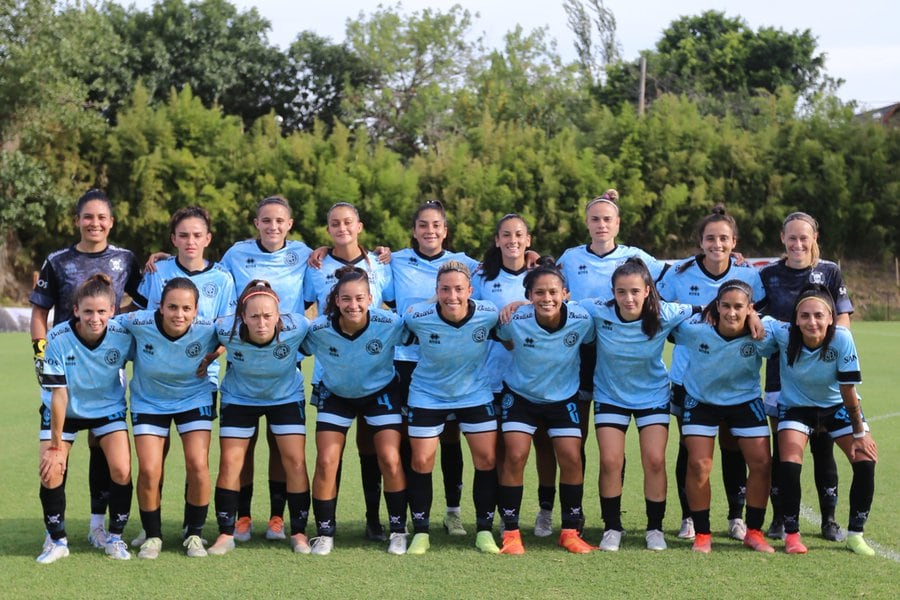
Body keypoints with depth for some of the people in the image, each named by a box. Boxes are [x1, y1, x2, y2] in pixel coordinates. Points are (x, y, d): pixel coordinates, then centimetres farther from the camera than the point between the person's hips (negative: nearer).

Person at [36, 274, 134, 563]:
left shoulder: (122, 336, -25)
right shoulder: (59, 338, -28)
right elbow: (59, 395, -23)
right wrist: (57, 445, -16)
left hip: (108, 407, 1)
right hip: (64, 411, -1)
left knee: (121, 471, -13)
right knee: (50, 473, -13)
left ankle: (115, 537, 10)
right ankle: (57, 540, 9)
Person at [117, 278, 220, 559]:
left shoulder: (208, 329, -25)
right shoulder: (139, 323, -28)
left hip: (195, 398, 0)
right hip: (149, 401, 0)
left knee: (198, 466, -12)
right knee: (148, 471, -9)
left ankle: (194, 533, 10)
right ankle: (152, 536, 14)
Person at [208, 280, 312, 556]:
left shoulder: (296, 327, -32)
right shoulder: (227, 330, -32)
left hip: (286, 397, 0)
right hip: (239, 398, 0)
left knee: (295, 462, -5)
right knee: (229, 463, -5)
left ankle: (299, 532, 8)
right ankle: (225, 534, 7)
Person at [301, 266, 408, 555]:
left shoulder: (390, 324, -27)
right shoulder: (318, 330, -26)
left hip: (381, 393, -1)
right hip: (336, 396, 1)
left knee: (390, 460, -11)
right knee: (326, 462, -8)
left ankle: (398, 530, 7)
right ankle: (324, 532, 9)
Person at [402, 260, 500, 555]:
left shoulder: (489, 314, -21)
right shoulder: (417, 317, -25)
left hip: (476, 394, 1)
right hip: (428, 395, -1)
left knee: (487, 459, -1)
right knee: (421, 462, -3)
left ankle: (484, 530, 14)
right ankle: (420, 532, 13)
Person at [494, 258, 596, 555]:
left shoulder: (582, 320, -22)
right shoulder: (515, 320, -24)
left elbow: (590, 347, 0)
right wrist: (527, 360, 1)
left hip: (563, 397, 1)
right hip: (520, 394, -1)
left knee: (571, 459, -6)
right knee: (515, 456, -11)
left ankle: (570, 531, 10)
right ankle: (510, 532, -1)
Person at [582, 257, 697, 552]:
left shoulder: (664, 315, -21)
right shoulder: (598, 312, -22)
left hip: (653, 395, 0)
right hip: (610, 395, 0)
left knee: (655, 461, -5)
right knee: (610, 461, -6)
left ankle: (655, 528, 14)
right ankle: (612, 528, 13)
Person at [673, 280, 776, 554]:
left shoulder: (763, 335, -25)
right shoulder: (695, 329, -27)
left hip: (745, 401, 1)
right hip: (701, 400, -1)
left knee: (762, 463, -5)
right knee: (698, 465, -10)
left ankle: (754, 531, 13)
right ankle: (701, 534, 6)